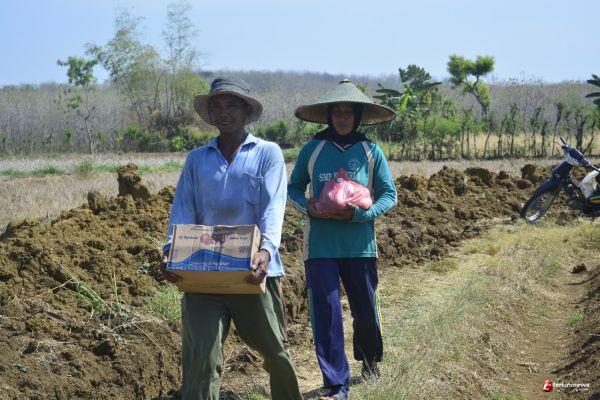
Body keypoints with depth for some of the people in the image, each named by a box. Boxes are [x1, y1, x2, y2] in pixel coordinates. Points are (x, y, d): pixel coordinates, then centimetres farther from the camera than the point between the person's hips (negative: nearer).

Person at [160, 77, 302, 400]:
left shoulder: (267, 153, 5)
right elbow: (182, 211, 3)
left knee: (274, 350, 12)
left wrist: (266, 250, -27)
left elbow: (273, 208, -8)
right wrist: (171, 253, -15)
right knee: (200, 355, -10)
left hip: (254, 272, -1)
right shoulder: (196, 159, 14)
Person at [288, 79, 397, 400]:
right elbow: (293, 188, 12)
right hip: (320, 244, 0)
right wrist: (308, 207, -10)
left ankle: (370, 358, 43)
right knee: (325, 313, -3)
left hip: (360, 245, 0)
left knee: (365, 309, 13)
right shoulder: (312, 150, 2)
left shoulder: (370, 151, 0)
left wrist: (358, 214, -15)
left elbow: (389, 195, 1)